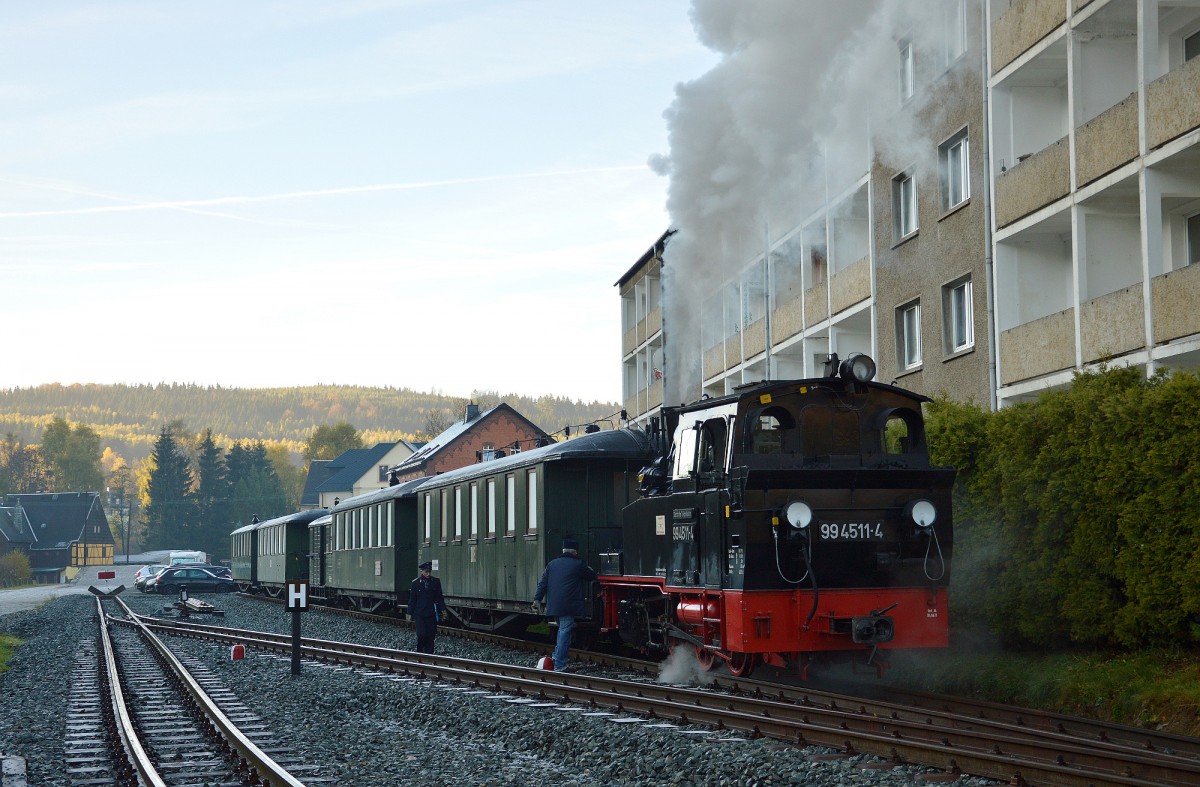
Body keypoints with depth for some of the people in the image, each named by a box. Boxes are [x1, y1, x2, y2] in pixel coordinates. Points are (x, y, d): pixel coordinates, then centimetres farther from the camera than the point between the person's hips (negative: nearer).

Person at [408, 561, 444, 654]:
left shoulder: (436, 581, 3)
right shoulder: (416, 583, -1)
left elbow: (439, 597, 8)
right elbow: (412, 599, 4)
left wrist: (443, 609, 0)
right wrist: (410, 614, 4)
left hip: (431, 614, 2)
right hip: (419, 614, -2)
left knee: (431, 635, 1)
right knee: (421, 634, -12)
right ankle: (419, 652, 6)